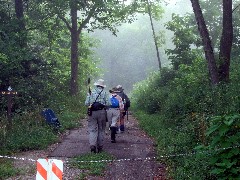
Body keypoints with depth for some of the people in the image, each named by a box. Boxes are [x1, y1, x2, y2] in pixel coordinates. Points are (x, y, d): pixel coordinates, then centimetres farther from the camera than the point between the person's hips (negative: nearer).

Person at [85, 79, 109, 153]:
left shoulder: (91, 92, 5)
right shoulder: (104, 93, 2)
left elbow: (86, 103, 2)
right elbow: (107, 104, -4)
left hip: (92, 112, 0)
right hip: (101, 112, 0)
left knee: (92, 129, 1)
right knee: (101, 130, 10)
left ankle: (92, 145, -17)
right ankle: (100, 147, 13)